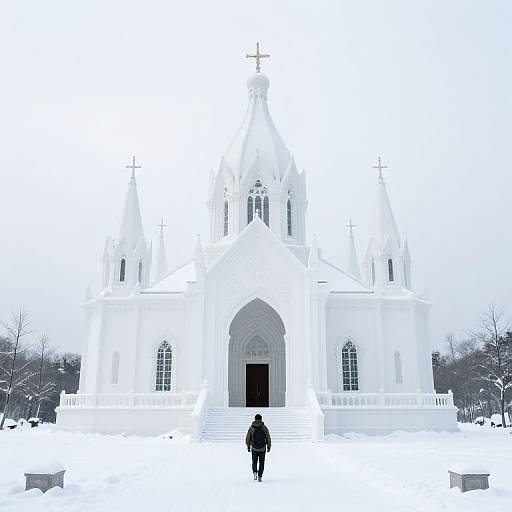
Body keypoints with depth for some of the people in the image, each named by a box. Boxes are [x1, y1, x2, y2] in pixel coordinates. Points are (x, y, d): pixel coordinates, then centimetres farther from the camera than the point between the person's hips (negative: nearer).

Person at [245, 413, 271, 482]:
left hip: (254, 448, 0)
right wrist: (269, 447, 9)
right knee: (261, 462, 13)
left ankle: (255, 472, -5)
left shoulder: (251, 428, -6)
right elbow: (268, 438, -3)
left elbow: (248, 438, -1)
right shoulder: (264, 428, -6)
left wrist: (248, 446, 13)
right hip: (262, 449, 0)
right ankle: (259, 476, 5)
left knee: (254, 461, 18)